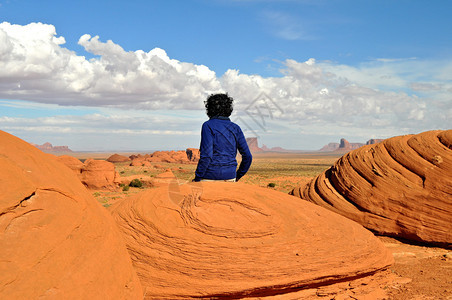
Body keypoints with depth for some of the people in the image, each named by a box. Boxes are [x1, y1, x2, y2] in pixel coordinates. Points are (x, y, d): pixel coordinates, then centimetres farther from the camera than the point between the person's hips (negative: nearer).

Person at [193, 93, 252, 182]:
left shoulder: (208, 126, -6)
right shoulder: (235, 128, 8)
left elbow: (206, 155, -15)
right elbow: (247, 157, 6)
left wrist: (197, 178, -8)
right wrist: (237, 176, 18)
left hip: (210, 176, -5)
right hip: (230, 177, 5)